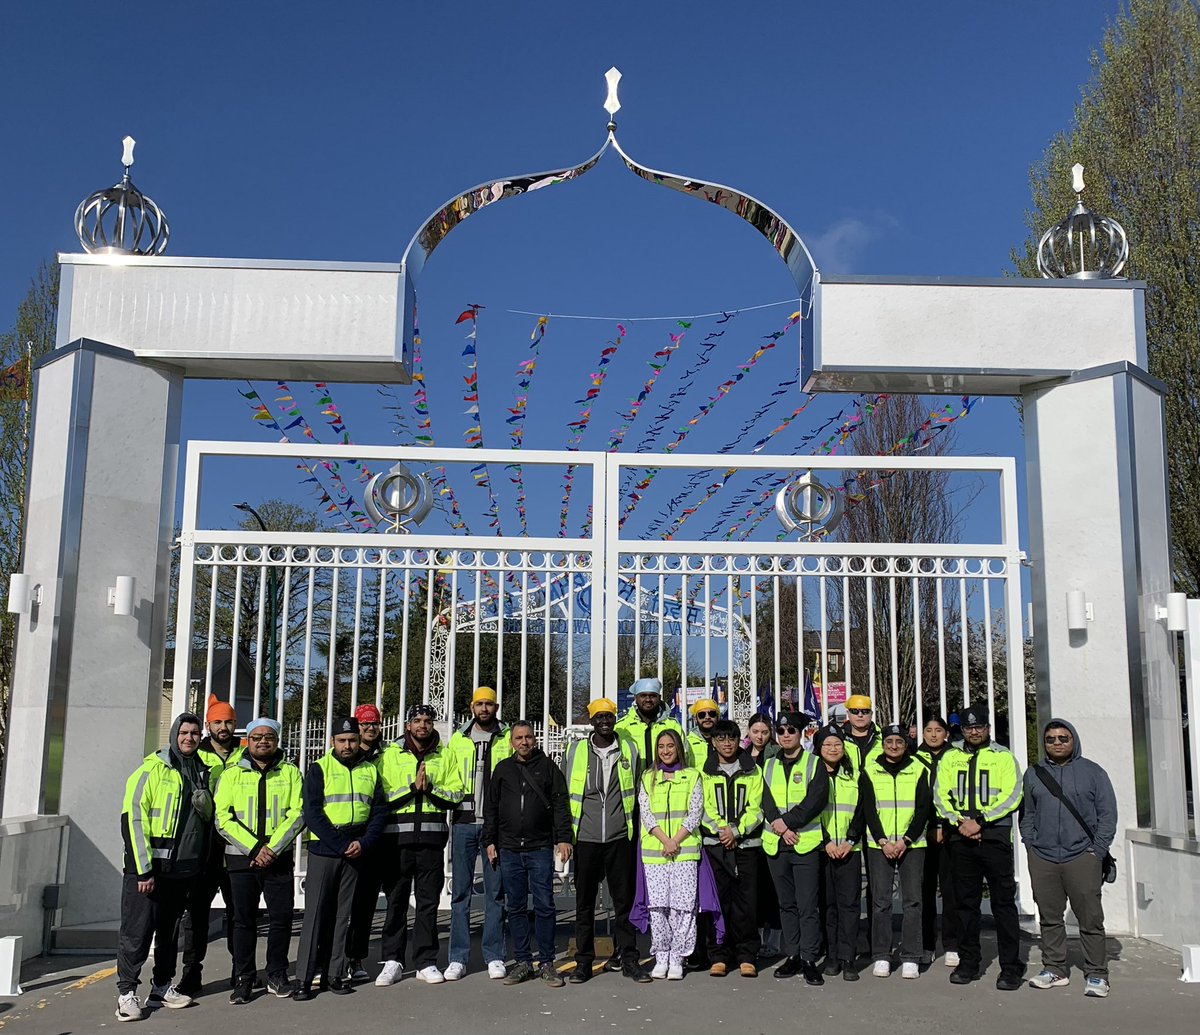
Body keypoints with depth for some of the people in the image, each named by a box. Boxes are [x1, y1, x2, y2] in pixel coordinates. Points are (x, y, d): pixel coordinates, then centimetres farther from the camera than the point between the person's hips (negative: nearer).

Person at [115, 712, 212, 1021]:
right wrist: (143, 868, -16)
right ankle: (126, 992, 7)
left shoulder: (202, 773, 12)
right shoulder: (152, 769, -7)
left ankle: (162, 987, 23)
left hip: (183, 868, 6)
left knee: (169, 930, 14)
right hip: (148, 867, -6)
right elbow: (133, 817, -12)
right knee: (138, 930, -3)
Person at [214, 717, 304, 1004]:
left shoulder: (290, 773, 6)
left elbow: (298, 814, -3)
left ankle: (277, 975, 18)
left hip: (279, 859, 0)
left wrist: (272, 848, -13)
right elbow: (223, 819, -3)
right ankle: (243, 980, 15)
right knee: (244, 920, 4)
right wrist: (254, 848, -12)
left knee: (281, 918, 3)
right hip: (241, 859, 0)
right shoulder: (232, 774, 5)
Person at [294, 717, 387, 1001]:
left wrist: (364, 843, -8)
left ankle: (334, 974, 13)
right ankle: (304, 978, -1)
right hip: (323, 851, -3)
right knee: (316, 913, -5)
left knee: (343, 914, 7)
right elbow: (312, 813, -7)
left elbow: (379, 810, 8)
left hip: (355, 852, 3)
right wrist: (340, 845, -14)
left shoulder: (370, 771, 12)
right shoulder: (319, 769, 1)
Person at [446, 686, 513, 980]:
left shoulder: (508, 739, 6)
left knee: (495, 890, 4)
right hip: (464, 823, 1)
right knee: (460, 890, 3)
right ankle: (458, 957, 10)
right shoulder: (457, 740, 10)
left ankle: (494, 956, 12)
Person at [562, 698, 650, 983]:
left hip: (620, 837, 0)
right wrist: (566, 831, 8)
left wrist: (634, 826, 12)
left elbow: (637, 792, 15)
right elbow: (563, 793, 11)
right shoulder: (575, 752, 5)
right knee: (584, 902, 4)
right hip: (585, 838, 0)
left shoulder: (629, 751, 7)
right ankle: (583, 961, 12)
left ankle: (628, 958, 12)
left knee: (624, 900, 4)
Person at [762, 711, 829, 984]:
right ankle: (793, 956, 18)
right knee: (786, 904, 10)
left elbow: (817, 799, -10)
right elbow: (766, 801, 4)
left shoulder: (814, 764, 2)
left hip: (806, 842, -4)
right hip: (775, 844, 4)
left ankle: (809, 959, 1)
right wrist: (782, 828, -11)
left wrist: (788, 821, -15)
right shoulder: (769, 766, 14)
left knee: (808, 905, -5)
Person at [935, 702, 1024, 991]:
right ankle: (968, 963, 18)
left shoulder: (1003, 757, 3)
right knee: (966, 902, 9)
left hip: (994, 836, -3)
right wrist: (959, 822, -9)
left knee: (1003, 902, -3)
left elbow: (1012, 796, -7)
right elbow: (940, 796, 8)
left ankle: (1011, 967, 3)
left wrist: (979, 821, -14)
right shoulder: (950, 758, 13)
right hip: (961, 838, 3)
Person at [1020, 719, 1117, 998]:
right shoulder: (1033, 774, 13)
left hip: (1082, 857, -3)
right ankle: (1054, 969, 18)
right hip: (1042, 859, 3)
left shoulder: (1092, 772, 5)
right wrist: (1030, 846, 6)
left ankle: (1096, 974, 6)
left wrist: (1098, 850, -3)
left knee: (1090, 919, -3)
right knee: (1049, 918, 7)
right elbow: (1027, 814, 16)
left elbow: (1107, 814, 4)